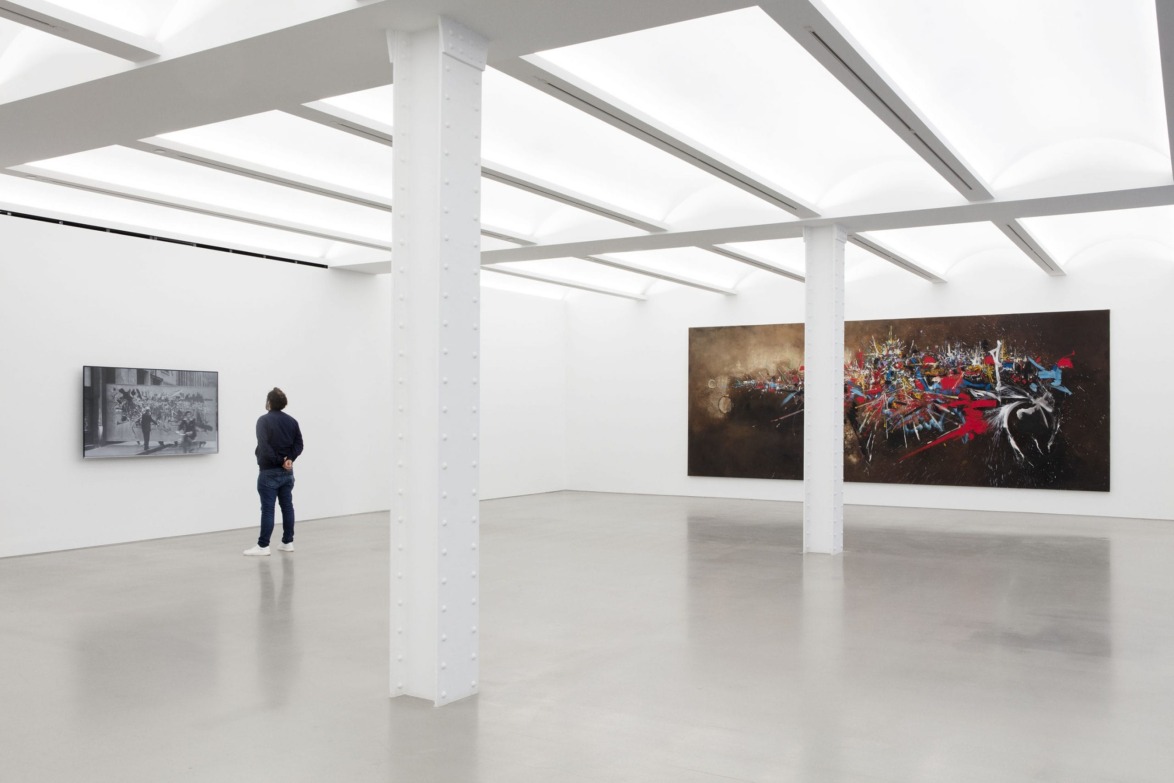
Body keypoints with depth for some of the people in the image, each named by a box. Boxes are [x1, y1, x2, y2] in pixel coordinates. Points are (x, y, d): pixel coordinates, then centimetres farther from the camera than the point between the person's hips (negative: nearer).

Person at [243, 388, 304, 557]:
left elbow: (264, 447, -21)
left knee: (267, 509, -5)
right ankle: (287, 542, 17)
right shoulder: (292, 421, 8)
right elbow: (299, 444, 2)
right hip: (287, 472, 6)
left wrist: (279, 461, -13)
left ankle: (263, 546, -3)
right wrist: (289, 459, -8)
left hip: (269, 472, -6)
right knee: (287, 506, 11)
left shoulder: (264, 421, -12)